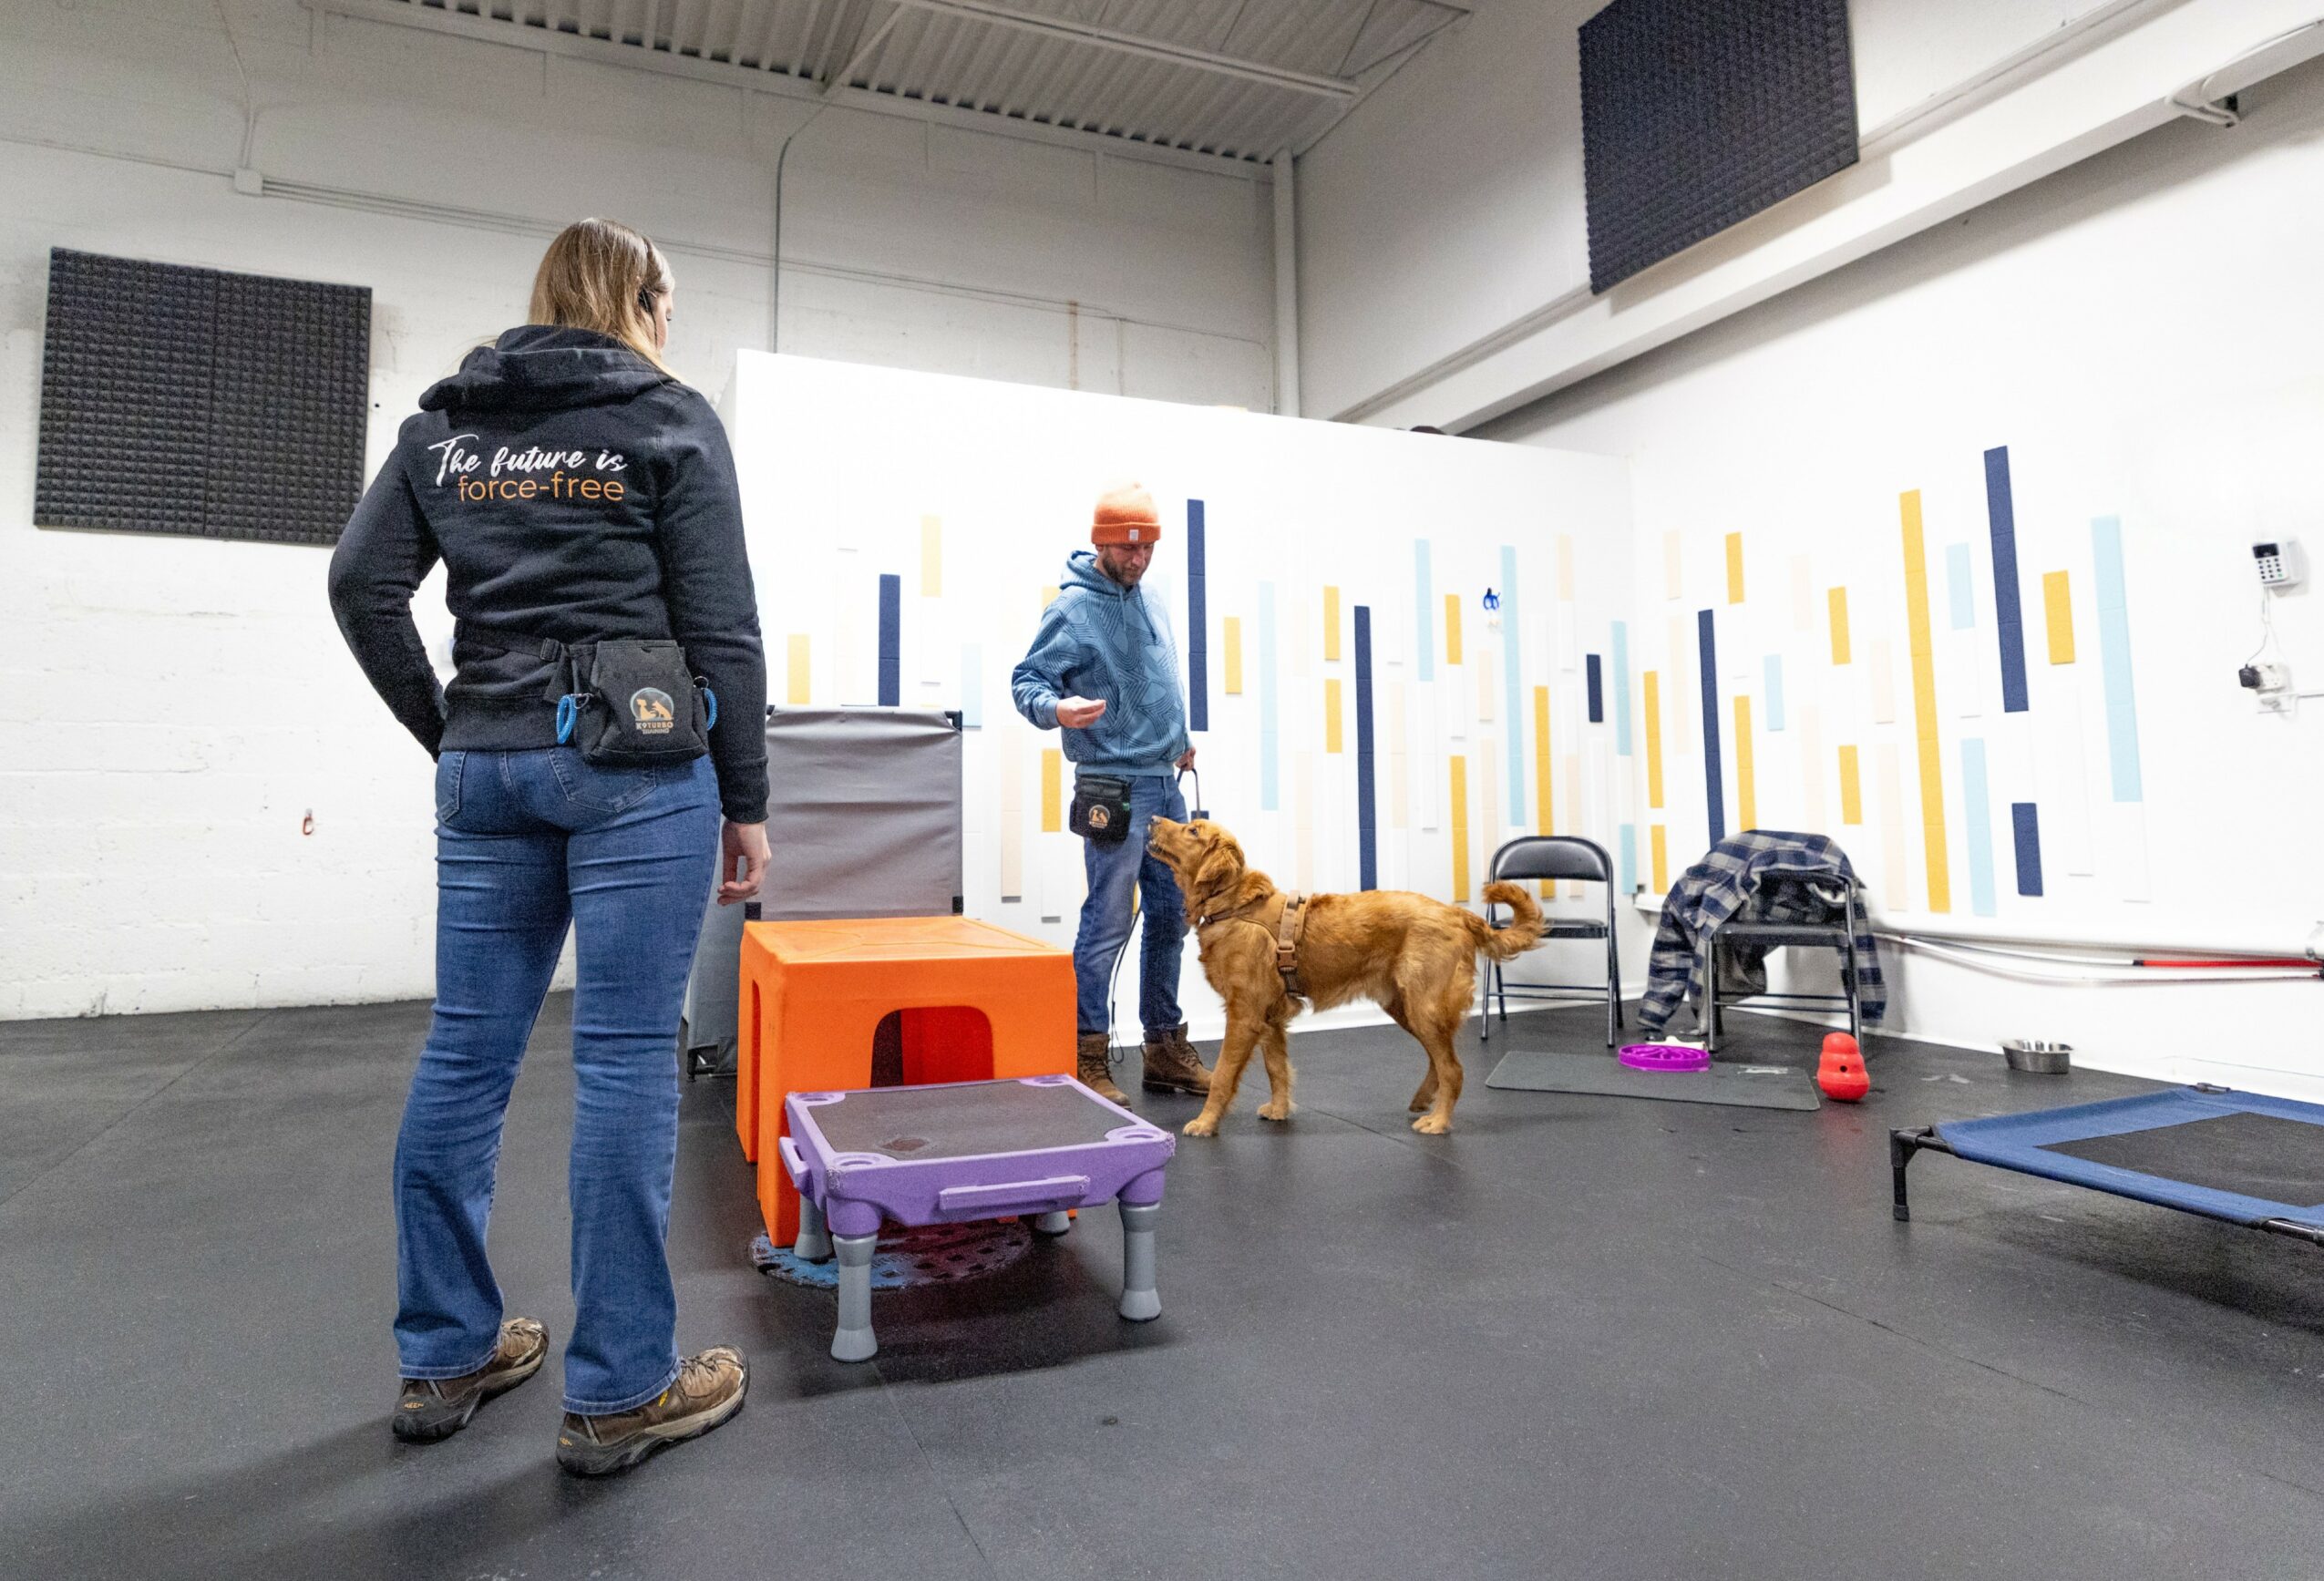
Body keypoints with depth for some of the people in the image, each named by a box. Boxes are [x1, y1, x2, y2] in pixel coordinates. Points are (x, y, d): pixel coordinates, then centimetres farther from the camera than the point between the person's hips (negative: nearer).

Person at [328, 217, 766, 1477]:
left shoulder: (445, 420, 15)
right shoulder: (668, 419, 1)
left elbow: (363, 584, 8)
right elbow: (720, 626, -5)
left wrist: (449, 734, 14)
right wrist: (745, 800, -1)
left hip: (487, 770, 6)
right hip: (637, 766, -5)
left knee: (464, 1055, 11)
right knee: (625, 1060, -2)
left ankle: (444, 1357, 25)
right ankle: (619, 1392, 7)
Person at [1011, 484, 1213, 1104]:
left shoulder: (1149, 600, 13)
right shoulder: (1073, 607, -9)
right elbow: (1027, 680, -13)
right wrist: (1056, 709, -33)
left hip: (1166, 782, 8)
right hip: (1115, 784, -8)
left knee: (1170, 917, 12)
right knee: (1108, 924, -6)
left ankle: (1165, 1047, 23)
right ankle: (1089, 1059, 4)